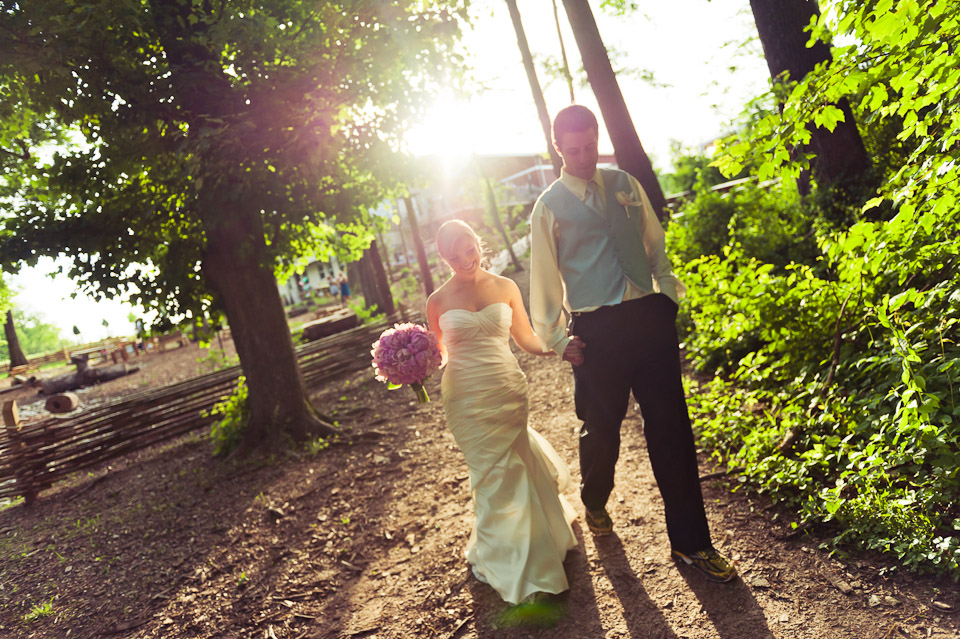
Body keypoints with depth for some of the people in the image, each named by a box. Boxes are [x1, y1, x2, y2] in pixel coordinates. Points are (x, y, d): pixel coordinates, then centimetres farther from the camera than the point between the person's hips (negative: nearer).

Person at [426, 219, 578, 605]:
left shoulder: (505, 287, 2)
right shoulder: (438, 301, 1)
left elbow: (526, 338, 6)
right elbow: (439, 355, 8)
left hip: (507, 390, 1)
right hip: (466, 397, -1)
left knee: (506, 467, 8)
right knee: (492, 472, 6)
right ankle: (504, 561, 29)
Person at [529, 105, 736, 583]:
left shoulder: (625, 185, 12)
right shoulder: (549, 207, 2)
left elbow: (655, 244, 18)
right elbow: (544, 276, 3)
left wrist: (669, 292, 8)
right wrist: (556, 337, -1)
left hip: (650, 315, 3)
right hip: (596, 329, -2)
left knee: (671, 428, 1)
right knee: (601, 429, 10)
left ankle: (690, 542, 13)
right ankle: (594, 504, 42)